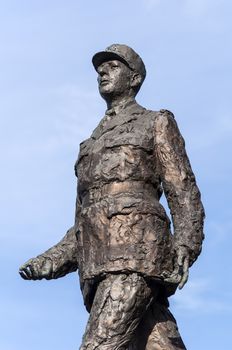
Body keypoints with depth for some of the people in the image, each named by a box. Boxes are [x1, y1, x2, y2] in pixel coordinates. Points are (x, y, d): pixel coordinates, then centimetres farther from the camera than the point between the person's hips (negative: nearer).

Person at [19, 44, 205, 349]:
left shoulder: (157, 123, 15)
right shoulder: (91, 146, 33)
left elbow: (183, 190, 2)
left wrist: (185, 245, -16)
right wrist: (52, 260, 11)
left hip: (138, 248, -5)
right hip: (98, 264, 6)